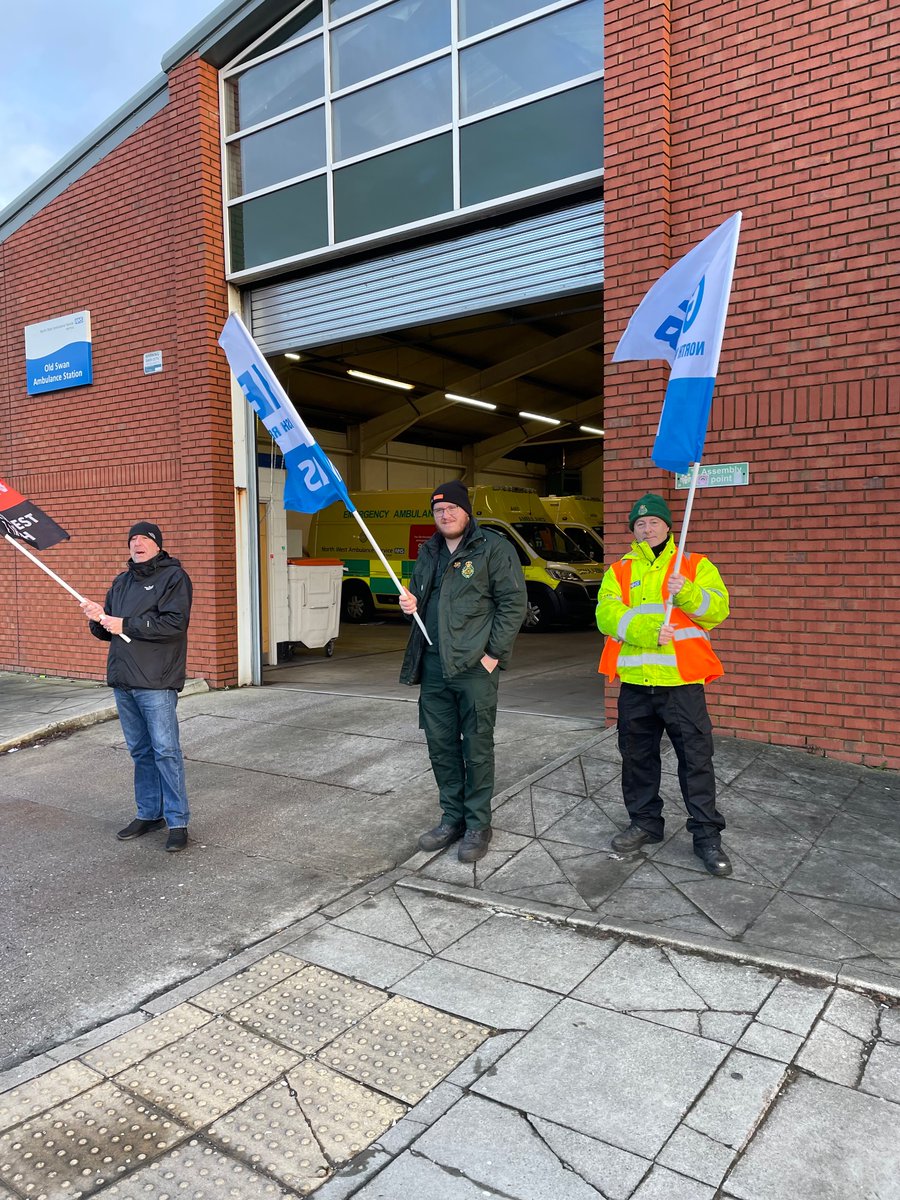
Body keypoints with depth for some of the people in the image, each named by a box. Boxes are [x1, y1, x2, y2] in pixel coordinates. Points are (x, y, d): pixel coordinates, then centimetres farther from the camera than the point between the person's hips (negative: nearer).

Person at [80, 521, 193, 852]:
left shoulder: (173, 576, -4)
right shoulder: (121, 582, 19)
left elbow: (174, 623, -18)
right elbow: (108, 632, 21)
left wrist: (125, 624, -16)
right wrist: (98, 619, -2)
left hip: (156, 682, -7)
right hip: (122, 681, 7)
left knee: (166, 750, -5)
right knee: (140, 750, 14)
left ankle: (177, 821, 2)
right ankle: (149, 813, 25)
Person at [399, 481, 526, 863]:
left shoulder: (494, 547, -4)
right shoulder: (429, 552, 17)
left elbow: (513, 604, -9)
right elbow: (418, 593, 30)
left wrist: (494, 653, -14)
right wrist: (410, 603, 5)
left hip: (475, 666, -6)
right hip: (433, 664, 7)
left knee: (477, 748, 1)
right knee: (440, 745, 11)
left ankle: (478, 825, 14)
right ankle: (452, 818, 25)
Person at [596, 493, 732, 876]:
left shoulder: (696, 566, 7)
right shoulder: (619, 571, 10)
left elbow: (717, 610, -6)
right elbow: (607, 614, -6)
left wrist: (688, 593, -24)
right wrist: (647, 631, -21)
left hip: (683, 681, -2)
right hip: (635, 683, 3)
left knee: (696, 758, 1)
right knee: (637, 757, 13)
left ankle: (707, 835, 12)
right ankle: (644, 822, 30)